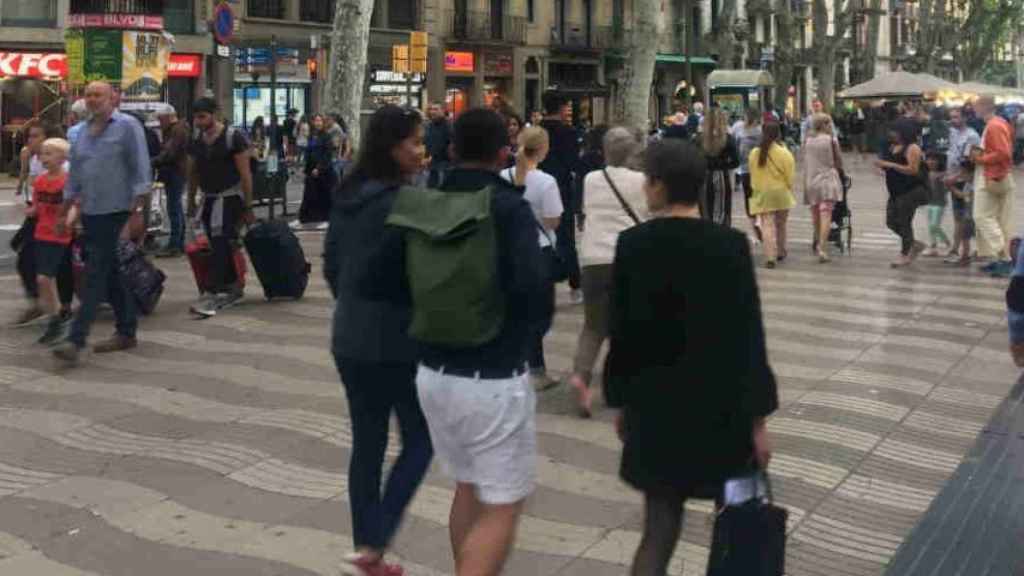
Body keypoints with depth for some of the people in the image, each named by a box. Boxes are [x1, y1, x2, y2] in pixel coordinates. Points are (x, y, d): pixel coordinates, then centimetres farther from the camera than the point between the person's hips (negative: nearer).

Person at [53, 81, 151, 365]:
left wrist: (138, 208, -15)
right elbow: (75, 172, 19)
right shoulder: (84, 131, 15)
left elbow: (141, 168, -10)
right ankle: (127, 333, 22)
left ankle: (76, 340, -10)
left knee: (97, 275, -9)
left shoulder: (127, 126, -6)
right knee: (112, 276, 12)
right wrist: (66, 210, 17)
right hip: (91, 212, 7)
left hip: (116, 211, -7)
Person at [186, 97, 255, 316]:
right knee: (221, 248, 11)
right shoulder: (197, 141, 8)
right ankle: (233, 288, 23)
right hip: (209, 198, 7)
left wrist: (248, 207, -12)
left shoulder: (234, 138, -10)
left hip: (230, 197, -6)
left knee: (220, 246, -15)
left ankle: (214, 294, -18)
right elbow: (194, 173, 18)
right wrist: (191, 201, 18)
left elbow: (245, 173, -10)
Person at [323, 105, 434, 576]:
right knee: (419, 441, 6)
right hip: (396, 339, -8)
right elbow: (414, 272, -21)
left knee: (367, 442, 13)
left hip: (350, 337, 8)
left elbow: (331, 264, 14)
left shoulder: (348, 195, 7)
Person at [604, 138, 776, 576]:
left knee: (659, 529, 9)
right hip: (720, 407, -1)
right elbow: (747, 335, -10)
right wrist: (758, 417, -3)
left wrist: (620, 400, 11)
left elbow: (621, 330, -1)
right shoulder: (730, 245, -10)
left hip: (655, 407, 2)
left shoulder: (632, 244, -7)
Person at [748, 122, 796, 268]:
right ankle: (780, 252, 31)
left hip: (762, 194, 0)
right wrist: (789, 188, 10)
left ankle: (770, 257, -11)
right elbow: (789, 176, -6)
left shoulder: (754, 153, -4)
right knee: (780, 224, 17)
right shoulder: (784, 153, -11)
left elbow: (752, 174, 5)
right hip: (781, 193, 0)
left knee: (767, 226, -1)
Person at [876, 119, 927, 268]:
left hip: (910, 191, -9)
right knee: (891, 222, 9)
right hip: (896, 191, 9)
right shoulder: (893, 147, 13)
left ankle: (905, 255, 6)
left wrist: (890, 165, -24)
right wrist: (882, 164, 1)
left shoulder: (912, 148, -12)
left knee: (904, 222, -5)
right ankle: (915, 245, 26)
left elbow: (913, 170, -21)